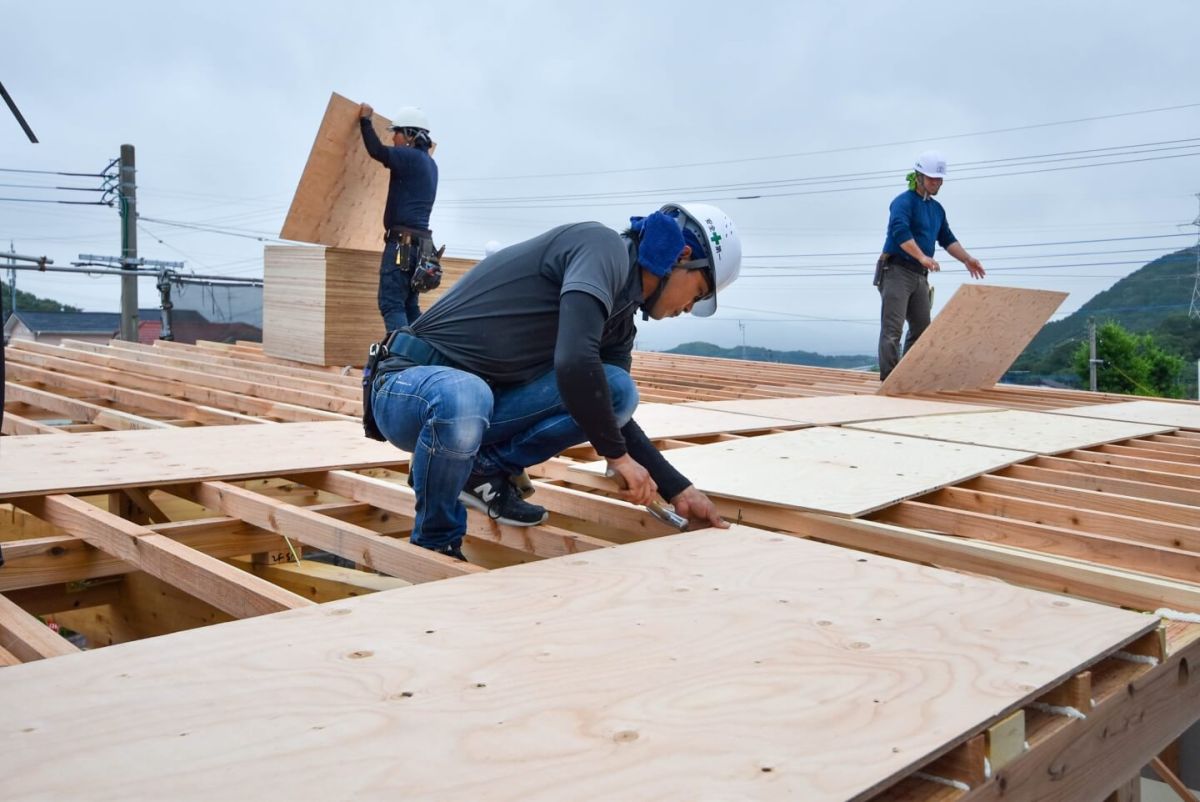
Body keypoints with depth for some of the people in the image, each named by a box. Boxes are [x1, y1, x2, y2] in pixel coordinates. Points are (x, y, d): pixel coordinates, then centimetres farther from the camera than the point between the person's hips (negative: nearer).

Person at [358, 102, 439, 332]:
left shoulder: (411, 157, -9)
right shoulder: (428, 163, 19)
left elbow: (377, 151, -15)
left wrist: (365, 120, 1)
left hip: (403, 241, -9)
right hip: (420, 242, 9)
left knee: (391, 304, -11)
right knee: (409, 304, 14)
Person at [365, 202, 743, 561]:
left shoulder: (619, 321, 11)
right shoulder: (604, 246, -16)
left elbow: (612, 417, 16)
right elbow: (573, 363, -30)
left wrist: (679, 490, 12)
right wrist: (617, 455, -18)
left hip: (474, 396, 7)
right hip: (411, 386, -7)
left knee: (619, 390, -7)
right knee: (463, 399, -43)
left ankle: (487, 469, 2)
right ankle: (435, 547, -15)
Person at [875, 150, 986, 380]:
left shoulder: (937, 209, 19)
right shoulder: (904, 202, -9)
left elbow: (947, 239, 26)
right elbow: (900, 231, -26)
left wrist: (967, 259, 13)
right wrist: (922, 257, -36)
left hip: (920, 276, 9)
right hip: (896, 272, -9)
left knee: (921, 329, 7)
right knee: (892, 330, -12)